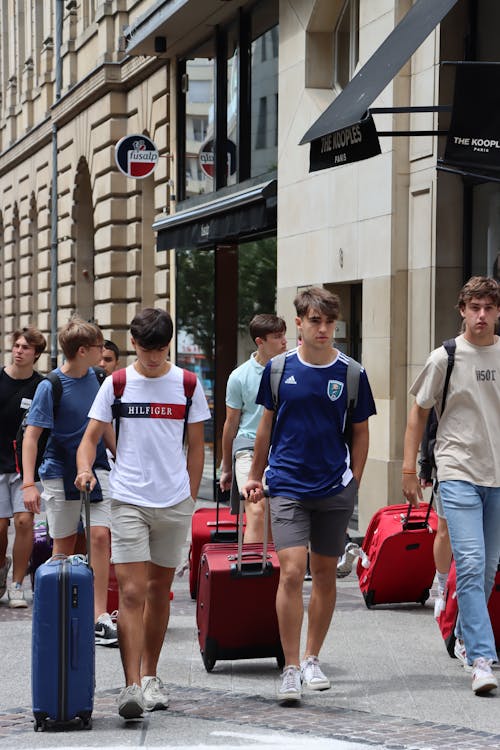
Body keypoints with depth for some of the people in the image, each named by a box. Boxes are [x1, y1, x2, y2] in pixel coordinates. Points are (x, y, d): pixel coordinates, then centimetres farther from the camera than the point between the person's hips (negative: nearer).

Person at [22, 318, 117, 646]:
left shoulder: (96, 378, 3)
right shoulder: (50, 387, -12)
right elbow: (32, 435, -13)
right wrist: (29, 483, -21)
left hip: (96, 469, 3)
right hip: (60, 473, -3)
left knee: (100, 536, -9)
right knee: (64, 545, 5)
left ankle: (100, 616, -8)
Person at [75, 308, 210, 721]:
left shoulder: (187, 384, 4)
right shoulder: (117, 384, 2)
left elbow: (196, 447, 9)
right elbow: (91, 437, 3)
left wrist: (190, 499, 6)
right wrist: (85, 469, -17)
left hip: (174, 502, 2)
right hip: (128, 500, -2)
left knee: (160, 590, 11)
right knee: (131, 592, -11)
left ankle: (150, 676, 24)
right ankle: (132, 686, -14)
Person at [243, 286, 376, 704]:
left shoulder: (351, 373, -1)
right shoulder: (280, 368, 0)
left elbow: (361, 432, 8)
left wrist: (353, 483, 4)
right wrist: (256, 475, 16)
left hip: (335, 489, 1)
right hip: (288, 485, -1)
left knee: (325, 573, 10)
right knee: (291, 571, -12)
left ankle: (312, 660, 24)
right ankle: (291, 668, -8)